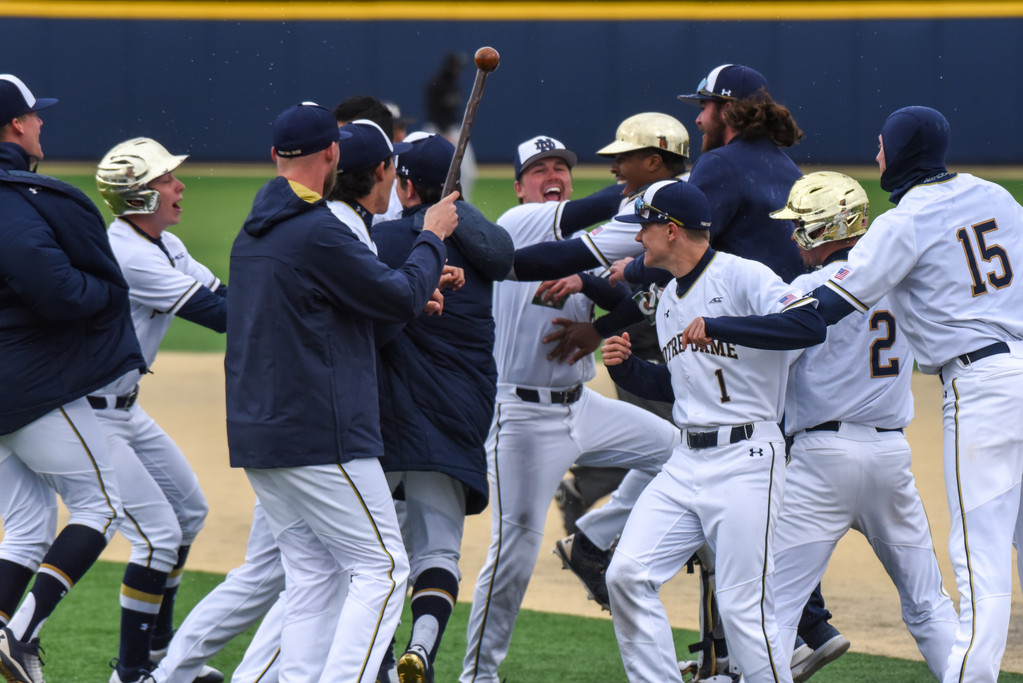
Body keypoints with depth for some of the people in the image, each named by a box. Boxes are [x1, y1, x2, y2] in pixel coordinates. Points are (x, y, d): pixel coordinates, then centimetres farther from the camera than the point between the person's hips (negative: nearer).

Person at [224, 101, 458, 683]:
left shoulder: (253, 232, 14)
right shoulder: (318, 232, -16)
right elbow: (401, 298, -12)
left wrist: (415, 287, 18)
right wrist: (433, 237, 5)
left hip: (257, 436, 9)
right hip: (321, 438, -9)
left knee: (312, 577, 11)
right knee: (381, 568, -6)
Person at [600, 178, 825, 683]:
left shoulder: (742, 277, -10)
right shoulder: (669, 299, 17)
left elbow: (810, 326, -26)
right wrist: (625, 368, 9)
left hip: (745, 460, -8)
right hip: (686, 465, 8)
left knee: (743, 608, -10)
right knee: (627, 575, -3)